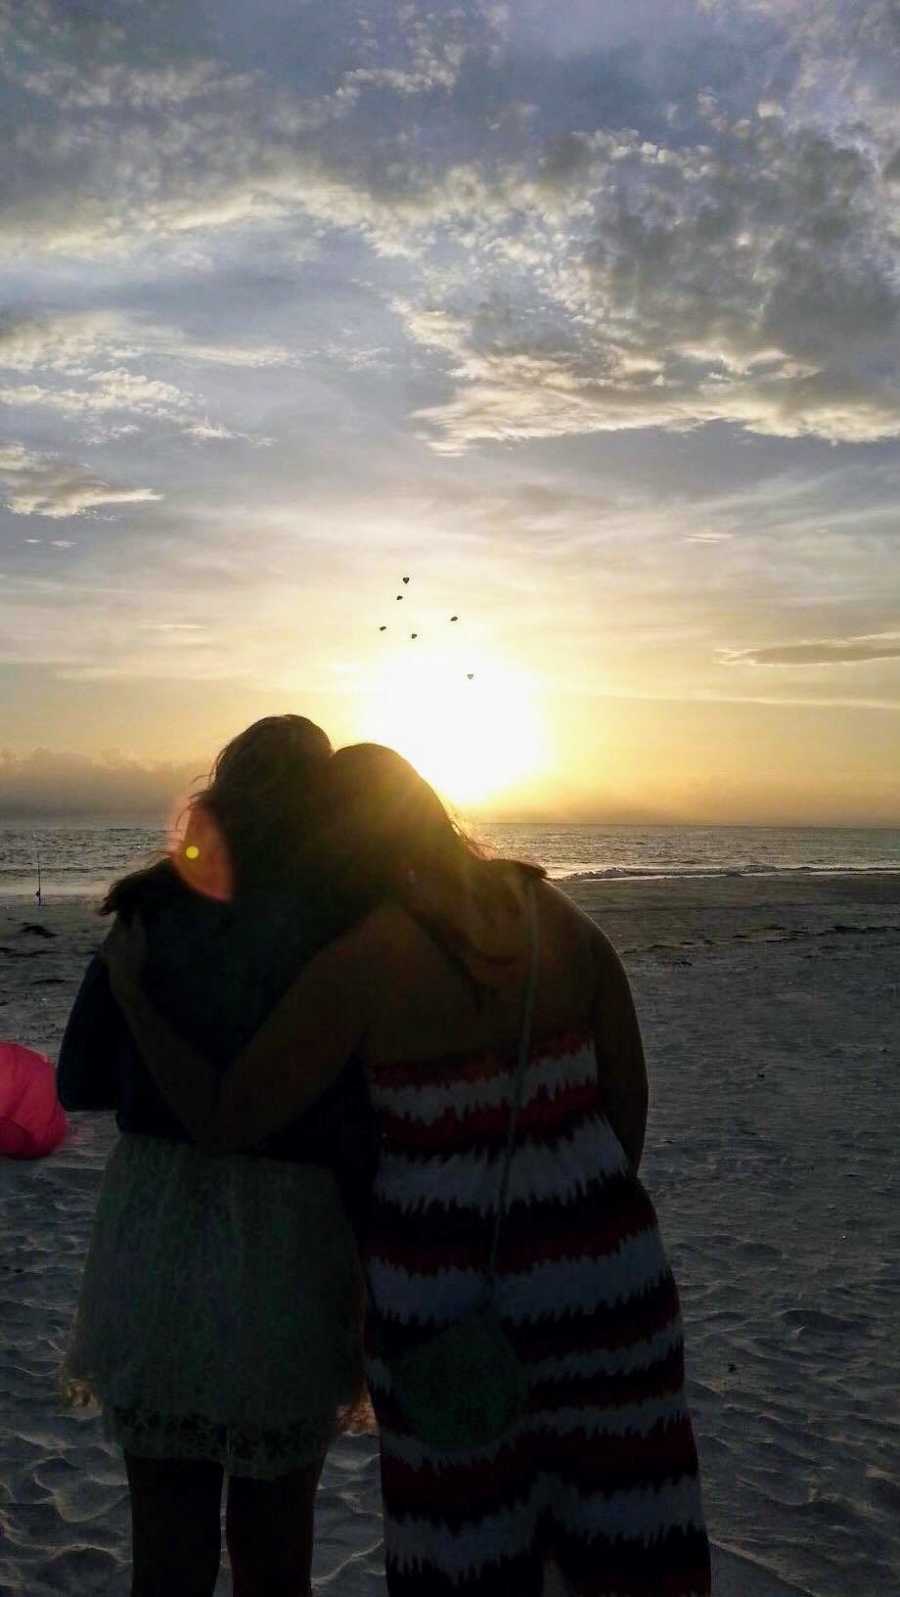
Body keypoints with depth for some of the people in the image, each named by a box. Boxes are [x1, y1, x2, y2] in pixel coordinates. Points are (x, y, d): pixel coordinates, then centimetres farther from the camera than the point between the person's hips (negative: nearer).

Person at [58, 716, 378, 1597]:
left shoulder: (151, 913, -2)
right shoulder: (347, 931, -11)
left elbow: (79, 1081, 2)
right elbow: (361, 1133, -12)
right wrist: (381, 1291, -1)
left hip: (149, 1252, 3)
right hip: (285, 1261, -2)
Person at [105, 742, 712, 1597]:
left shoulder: (352, 967, -18)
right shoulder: (562, 916, -4)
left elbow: (222, 1120, -15)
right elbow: (629, 1093, 3)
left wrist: (129, 987, -4)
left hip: (450, 1287, -3)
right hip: (601, 1264, 4)